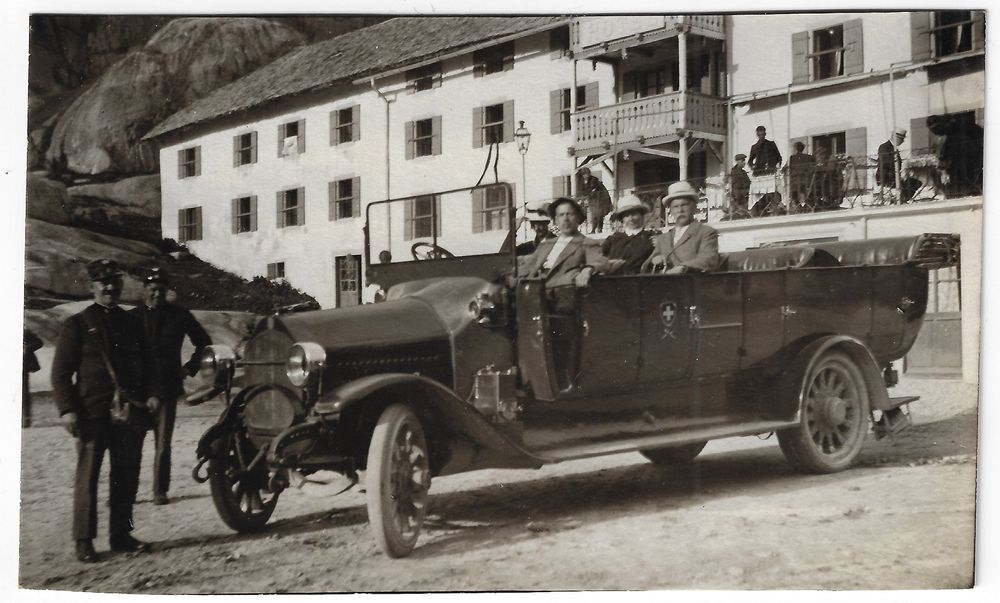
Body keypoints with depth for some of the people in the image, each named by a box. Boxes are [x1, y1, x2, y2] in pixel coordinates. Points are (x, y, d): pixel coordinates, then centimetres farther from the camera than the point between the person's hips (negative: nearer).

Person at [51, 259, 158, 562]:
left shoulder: (131, 323, 15)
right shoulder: (78, 324, 2)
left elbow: (146, 364, 21)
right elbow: (61, 371, -2)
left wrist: (151, 394, 4)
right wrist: (67, 409, -12)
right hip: (92, 414, -4)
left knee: (126, 477, 8)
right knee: (87, 477, -3)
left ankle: (121, 534, 18)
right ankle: (84, 540, 4)